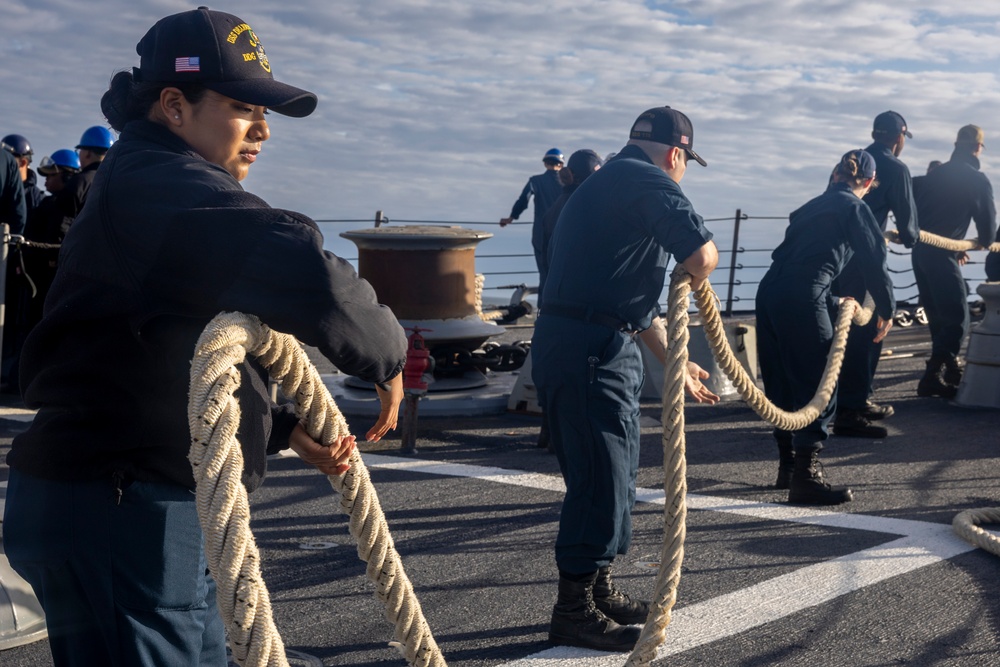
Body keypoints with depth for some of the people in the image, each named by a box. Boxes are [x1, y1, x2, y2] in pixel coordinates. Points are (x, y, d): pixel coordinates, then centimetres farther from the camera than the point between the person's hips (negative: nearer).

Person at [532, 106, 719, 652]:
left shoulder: (605, 184, 24)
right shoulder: (649, 181, -7)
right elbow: (700, 254, -24)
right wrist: (697, 277, 2)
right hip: (592, 353, -10)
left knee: (613, 475, 20)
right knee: (601, 480, -2)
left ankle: (599, 590, 33)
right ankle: (574, 612, 8)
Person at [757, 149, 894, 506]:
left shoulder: (814, 206, 25)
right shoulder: (855, 208, 3)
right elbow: (875, 262, 1)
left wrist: (831, 300, 37)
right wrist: (886, 310, 15)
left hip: (769, 291, 8)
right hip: (801, 300, -8)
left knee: (782, 385, 16)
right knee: (818, 386, -2)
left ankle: (788, 468, 27)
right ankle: (805, 478, -2)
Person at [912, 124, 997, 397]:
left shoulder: (935, 174, 15)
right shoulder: (976, 180, -5)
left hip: (920, 251, 7)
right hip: (942, 254, -7)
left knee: (938, 317, 19)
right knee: (957, 318, -4)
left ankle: (948, 369, 30)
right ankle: (934, 378, -12)